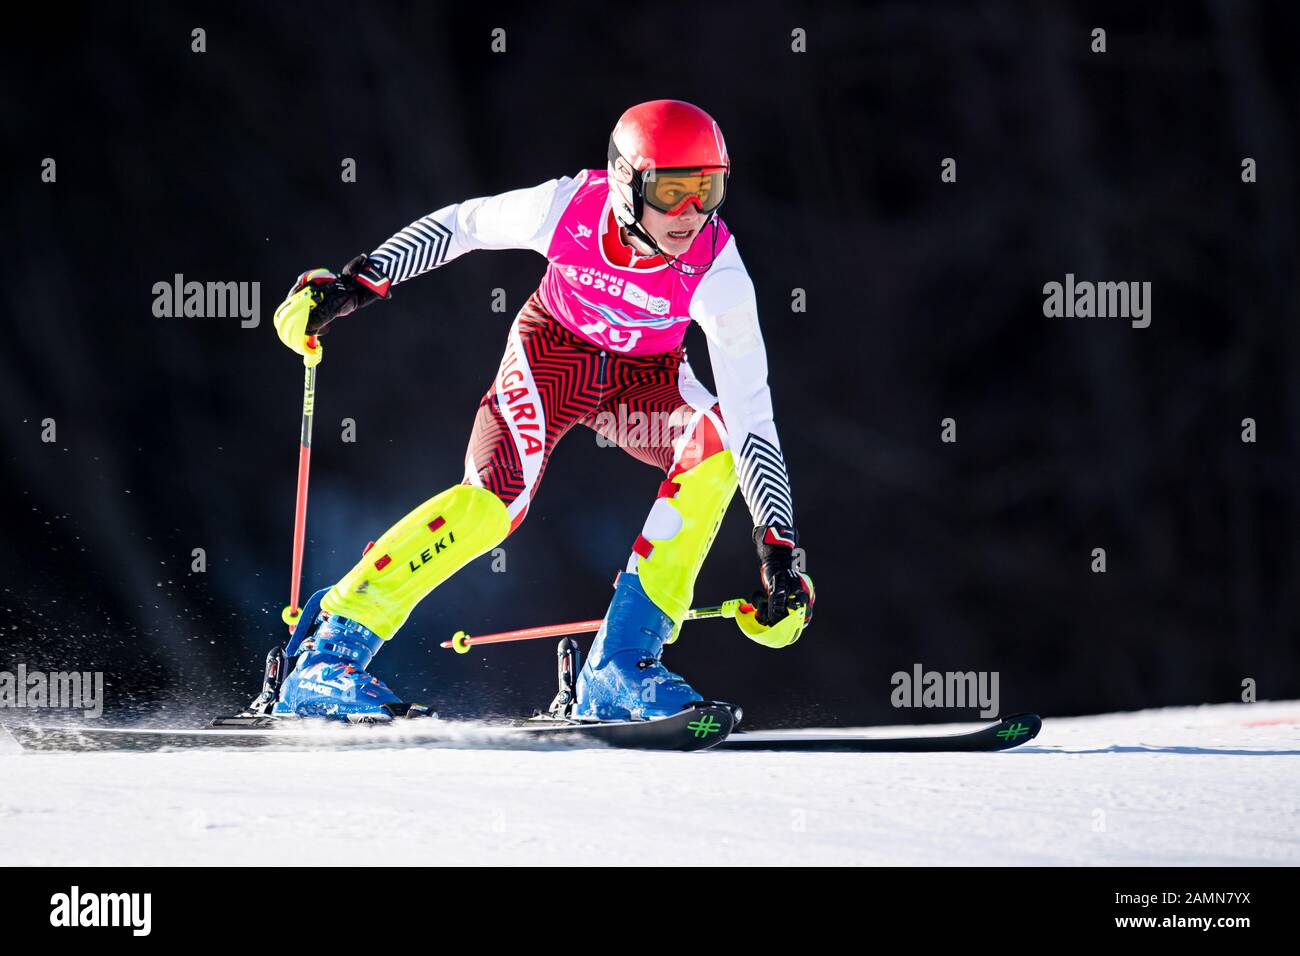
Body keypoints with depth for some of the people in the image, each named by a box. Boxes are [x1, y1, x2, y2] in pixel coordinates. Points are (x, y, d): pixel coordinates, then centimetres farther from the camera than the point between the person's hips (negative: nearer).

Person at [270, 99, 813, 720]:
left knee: (718, 443, -28)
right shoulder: (569, 207, -30)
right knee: (494, 501, -26)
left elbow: (751, 414, -29)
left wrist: (778, 554, -34)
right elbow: (458, 226, -9)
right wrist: (355, 284, -14)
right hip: (551, 351, -2)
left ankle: (621, 665, -23)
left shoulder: (717, 273, -30)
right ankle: (331, 648, -19)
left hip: (647, 378, 2)